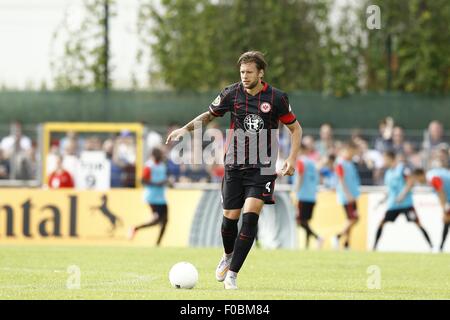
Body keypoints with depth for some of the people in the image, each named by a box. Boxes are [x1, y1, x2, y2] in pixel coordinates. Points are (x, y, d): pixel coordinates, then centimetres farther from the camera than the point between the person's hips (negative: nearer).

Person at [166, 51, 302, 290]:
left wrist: (292, 159, -5)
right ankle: (228, 255, 37)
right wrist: (185, 129, 0)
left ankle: (232, 274, -13)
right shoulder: (232, 93, 0)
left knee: (250, 215, -17)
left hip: (262, 168, -2)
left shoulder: (276, 98, -5)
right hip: (235, 165, 2)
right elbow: (209, 115, 16)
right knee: (230, 217, 3)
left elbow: (295, 128, 6)